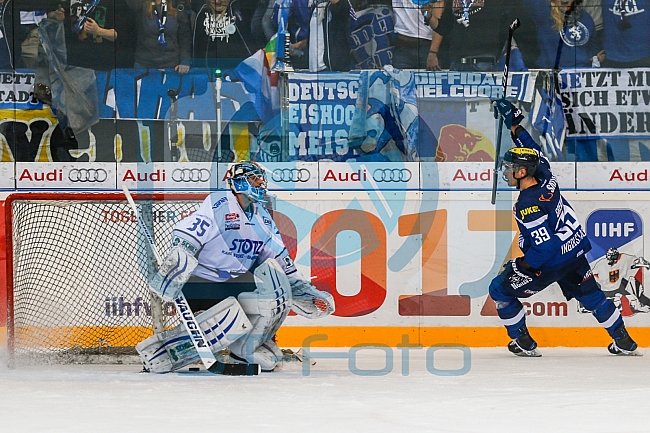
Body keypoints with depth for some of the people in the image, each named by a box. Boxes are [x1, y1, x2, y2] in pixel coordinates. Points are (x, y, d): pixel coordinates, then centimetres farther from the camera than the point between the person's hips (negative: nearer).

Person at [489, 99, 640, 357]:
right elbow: (531, 149, 13)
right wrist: (512, 120, 16)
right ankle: (624, 342, 27)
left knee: (500, 290, 6)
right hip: (576, 251, 8)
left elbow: (544, 247, -29)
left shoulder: (528, 205, -27)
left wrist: (520, 268, -19)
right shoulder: (545, 177, -6)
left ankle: (524, 344, 10)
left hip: (552, 262, -8)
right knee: (591, 295, 23)